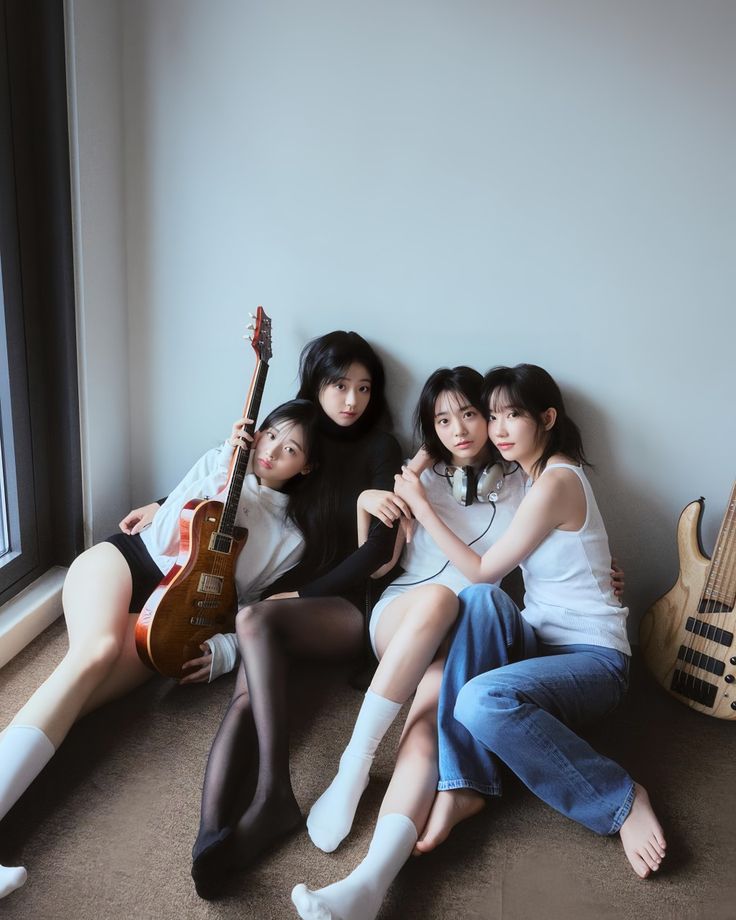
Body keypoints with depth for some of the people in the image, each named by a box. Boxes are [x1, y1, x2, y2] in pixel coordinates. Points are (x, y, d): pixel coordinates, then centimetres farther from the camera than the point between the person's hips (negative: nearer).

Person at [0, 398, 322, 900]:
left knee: (97, 674, -30)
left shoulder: (292, 536, 8)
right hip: (124, 558, 0)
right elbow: (165, 536, -1)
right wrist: (224, 473, -10)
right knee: (98, 648, -33)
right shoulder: (218, 459, 9)